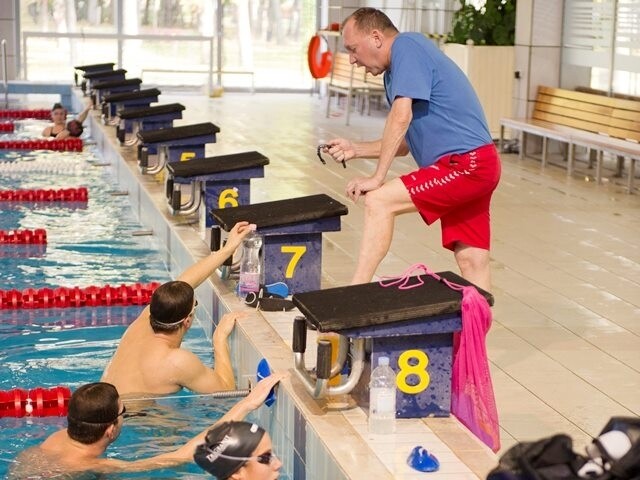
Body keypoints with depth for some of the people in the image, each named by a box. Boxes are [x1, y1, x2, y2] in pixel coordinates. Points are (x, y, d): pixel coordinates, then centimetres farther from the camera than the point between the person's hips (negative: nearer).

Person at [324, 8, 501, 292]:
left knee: (378, 201, -15)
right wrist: (354, 150, 14)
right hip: (473, 165, 10)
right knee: (472, 262, 8)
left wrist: (378, 177, -16)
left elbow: (401, 117, -19)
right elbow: (405, 142, 25)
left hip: (466, 163, -10)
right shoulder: (397, 72, 20)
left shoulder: (406, 45, -8)